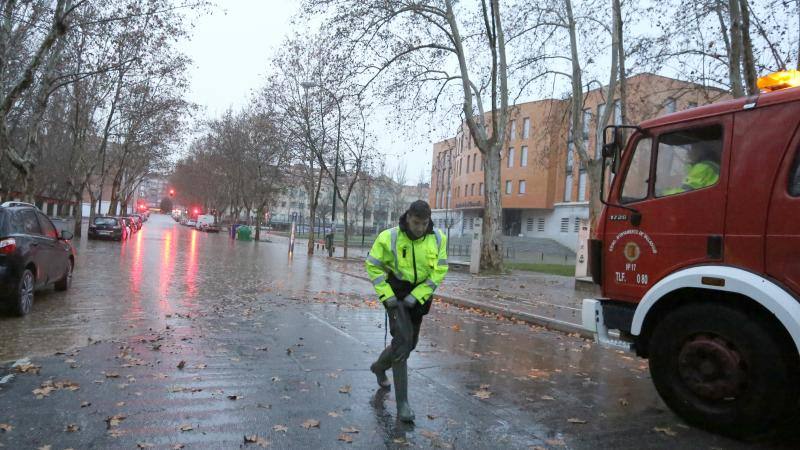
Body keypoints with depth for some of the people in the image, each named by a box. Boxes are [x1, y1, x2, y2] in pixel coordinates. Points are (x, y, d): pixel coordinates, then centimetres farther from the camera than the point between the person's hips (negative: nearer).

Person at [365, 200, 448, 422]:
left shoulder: (438, 239, -10)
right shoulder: (389, 237, -16)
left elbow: (439, 272, -8)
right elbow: (373, 266, -7)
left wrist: (416, 296, -15)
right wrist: (386, 295, -14)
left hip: (419, 296, 4)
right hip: (396, 294, -4)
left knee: (410, 343, 17)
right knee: (403, 340, -16)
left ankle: (379, 366, 47)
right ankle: (402, 402, -5)